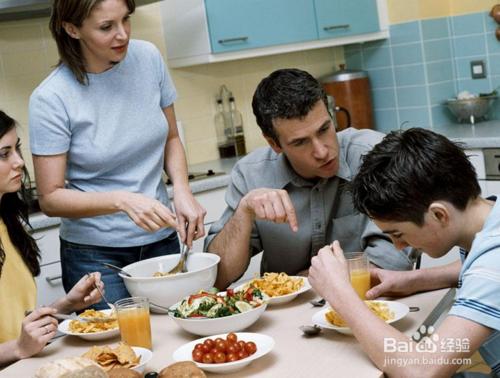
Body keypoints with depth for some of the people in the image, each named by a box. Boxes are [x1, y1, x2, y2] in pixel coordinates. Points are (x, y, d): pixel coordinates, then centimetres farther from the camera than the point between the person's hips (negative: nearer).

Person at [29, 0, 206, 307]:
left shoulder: (148, 57, -4)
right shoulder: (51, 99, -16)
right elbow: (50, 198, -14)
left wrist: (183, 191, -9)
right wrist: (122, 200, -28)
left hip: (162, 240, 4)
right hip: (95, 254, -4)